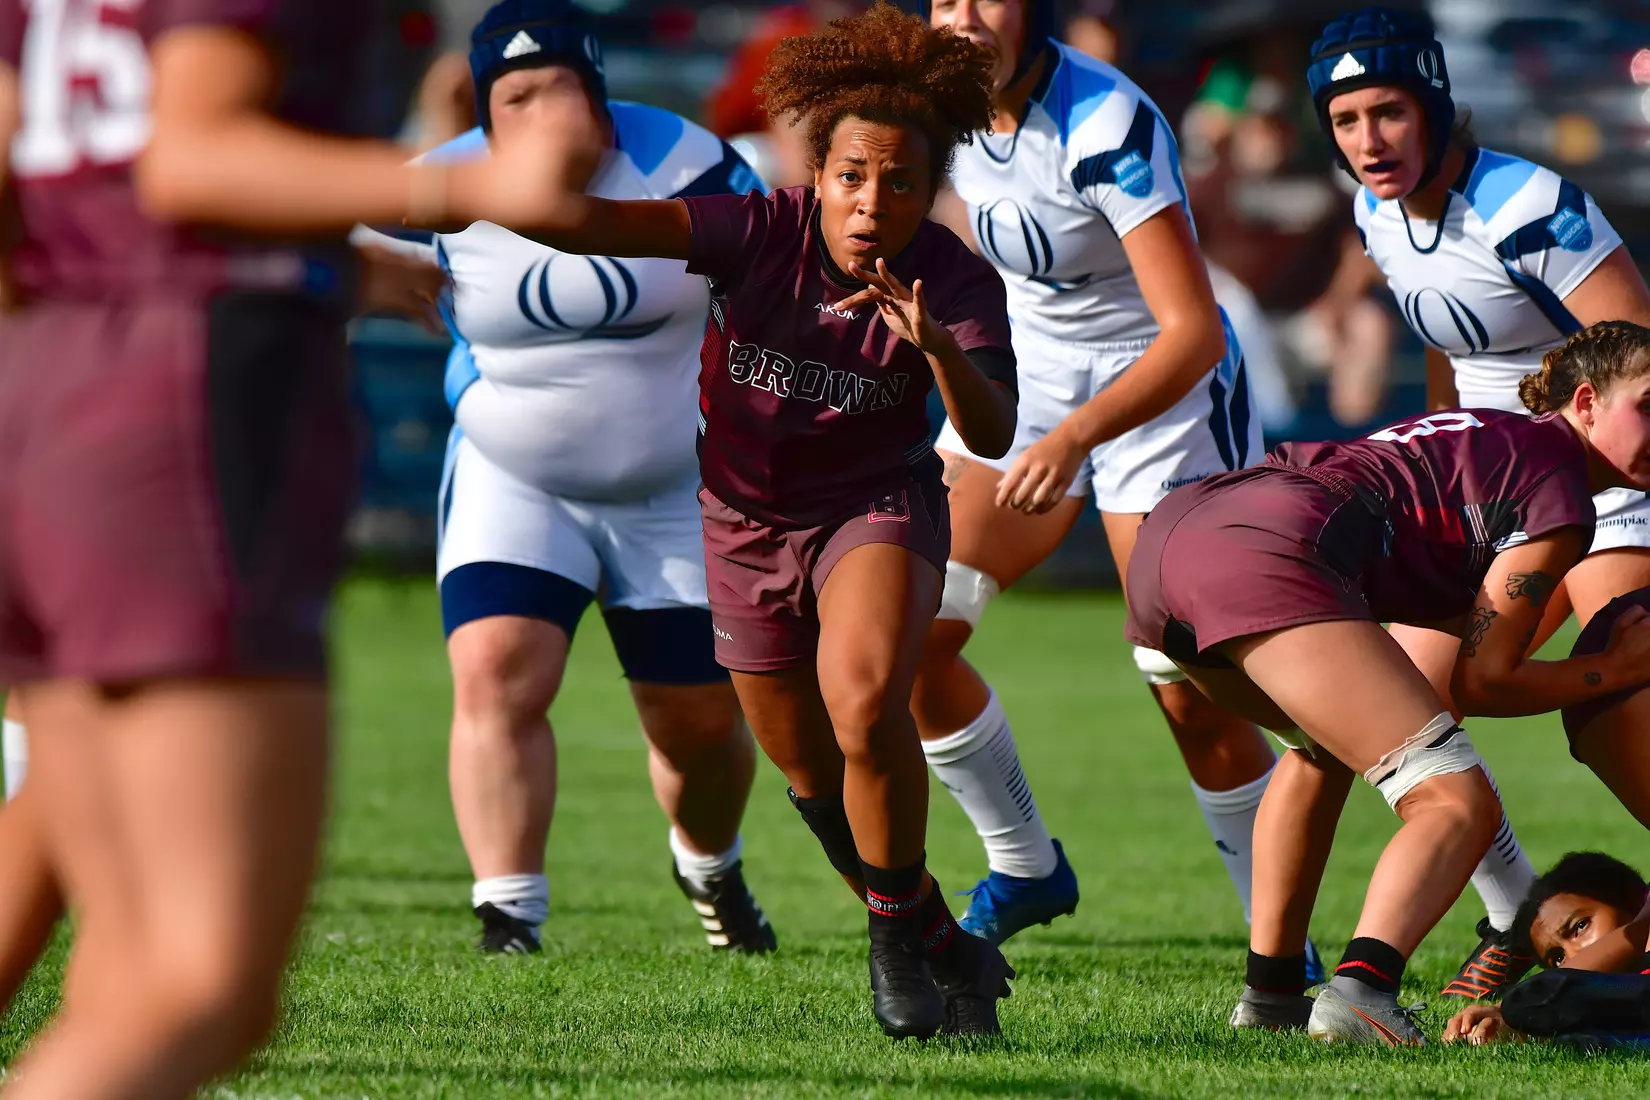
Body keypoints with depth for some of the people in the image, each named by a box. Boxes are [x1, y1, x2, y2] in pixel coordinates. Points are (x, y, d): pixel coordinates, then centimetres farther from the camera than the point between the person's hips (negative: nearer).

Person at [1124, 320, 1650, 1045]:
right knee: (1459, 804, -10)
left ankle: (1268, 993, 30)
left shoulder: (1486, 437, 32)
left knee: (1329, 744, 36)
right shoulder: (1557, 497, 6)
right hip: (1269, 551, -10)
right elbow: (1480, 682, 6)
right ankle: (1358, 993, -36)